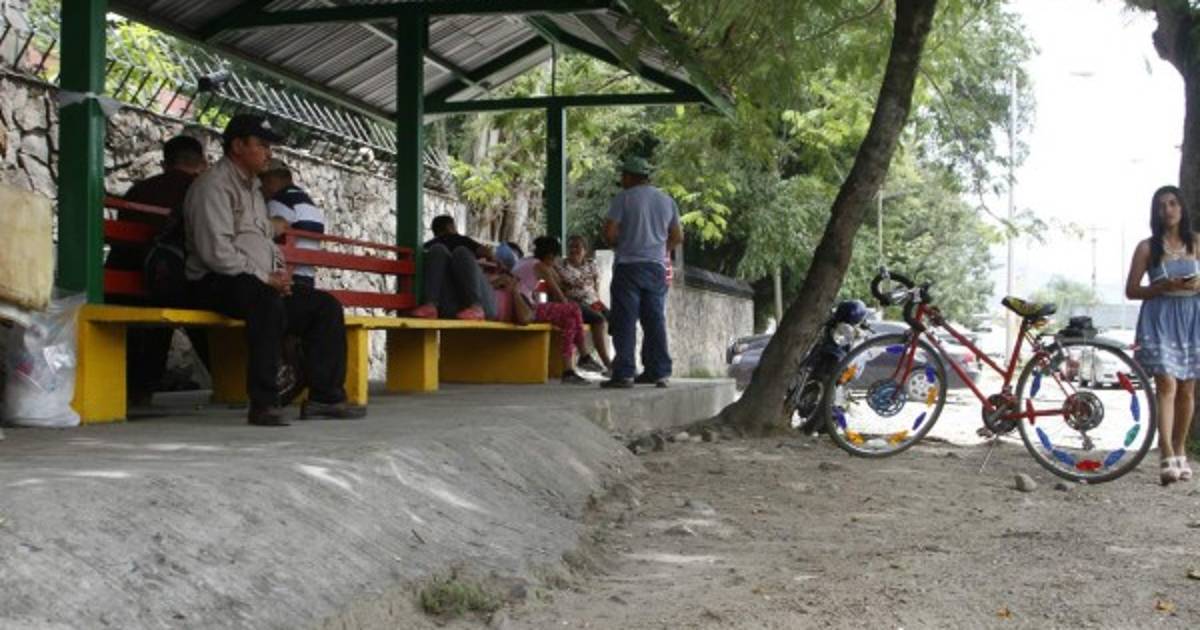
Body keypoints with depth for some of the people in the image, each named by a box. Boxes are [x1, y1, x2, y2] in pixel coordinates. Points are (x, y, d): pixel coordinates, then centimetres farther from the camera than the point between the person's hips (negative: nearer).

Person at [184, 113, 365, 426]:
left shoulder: (253, 188, 24)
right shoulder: (214, 185, -7)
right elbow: (216, 252, -18)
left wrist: (279, 272, 8)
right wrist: (265, 278, -15)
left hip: (260, 285, 10)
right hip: (220, 283, -10)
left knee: (326, 306, 1)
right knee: (268, 302, -40)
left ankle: (325, 396, -3)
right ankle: (263, 404, -40)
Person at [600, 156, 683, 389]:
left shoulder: (624, 197, -5)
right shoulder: (667, 200, 12)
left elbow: (609, 232, -11)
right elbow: (677, 237, 16)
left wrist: (619, 245, 8)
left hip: (628, 265, -5)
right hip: (656, 267, 5)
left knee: (625, 321, -4)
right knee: (655, 320, 9)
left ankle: (624, 373, -9)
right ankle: (659, 372, 10)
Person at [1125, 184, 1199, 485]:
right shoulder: (1147, 248, 3)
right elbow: (1131, 290, 1)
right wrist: (1164, 287, -13)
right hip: (1160, 319, -3)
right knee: (1167, 384, -16)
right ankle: (1167, 459, -23)